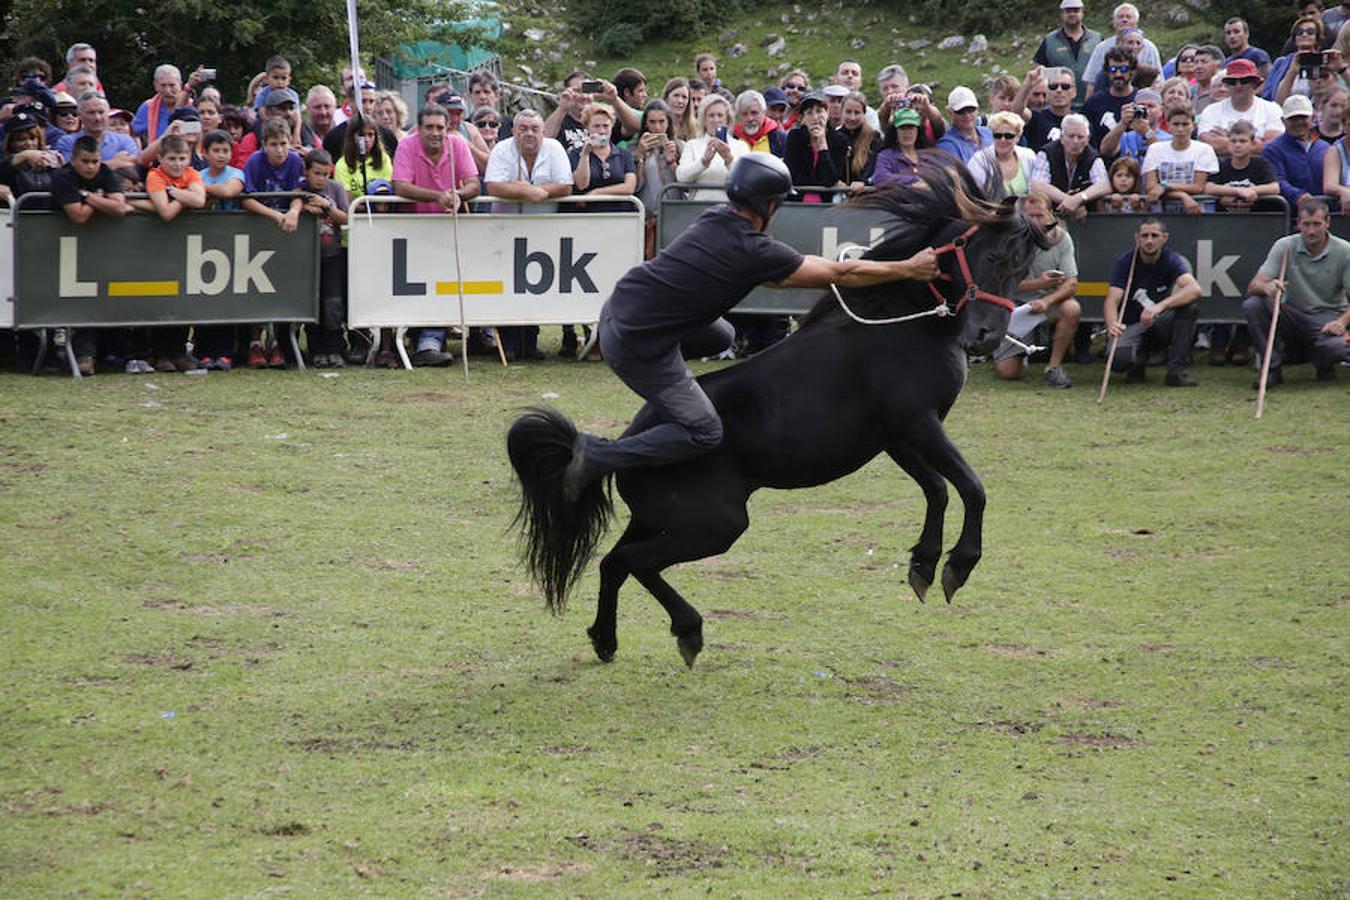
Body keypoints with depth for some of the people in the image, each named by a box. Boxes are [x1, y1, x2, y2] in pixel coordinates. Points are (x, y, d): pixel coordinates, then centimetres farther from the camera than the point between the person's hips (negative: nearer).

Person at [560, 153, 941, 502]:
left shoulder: (715, 219, 7)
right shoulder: (754, 252, -15)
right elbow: (841, 274, -8)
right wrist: (909, 269, 3)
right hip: (636, 344, -9)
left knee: (719, 337, 28)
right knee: (703, 433, -1)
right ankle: (595, 456, -5)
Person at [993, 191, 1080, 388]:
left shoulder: (1061, 238, -11)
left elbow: (1071, 284, -16)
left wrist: (1046, 301, -34)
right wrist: (1039, 283, -29)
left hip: (1049, 300, 1)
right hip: (1014, 305, -1)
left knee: (1072, 309, -34)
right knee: (1007, 373, -9)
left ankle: (1054, 367, -15)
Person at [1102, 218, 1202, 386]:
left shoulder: (1171, 260, -10)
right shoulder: (1126, 262, -10)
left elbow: (1194, 289, -29)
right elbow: (1112, 300, -21)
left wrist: (1161, 306, -46)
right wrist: (1112, 324, -46)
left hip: (1160, 322, 1)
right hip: (1132, 325, -1)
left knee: (1190, 308, -29)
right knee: (1118, 360, -33)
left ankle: (1176, 370, -21)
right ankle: (1139, 357, 6)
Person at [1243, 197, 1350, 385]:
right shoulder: (1284, 247, -5)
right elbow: (1253, 286, -13)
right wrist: (1267, 287, -38)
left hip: (1328, 317, -2)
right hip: (1292, 316, 2)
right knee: (1252, 304, -25)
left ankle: (1323, 363, 4)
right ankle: (1274, 368, -11)